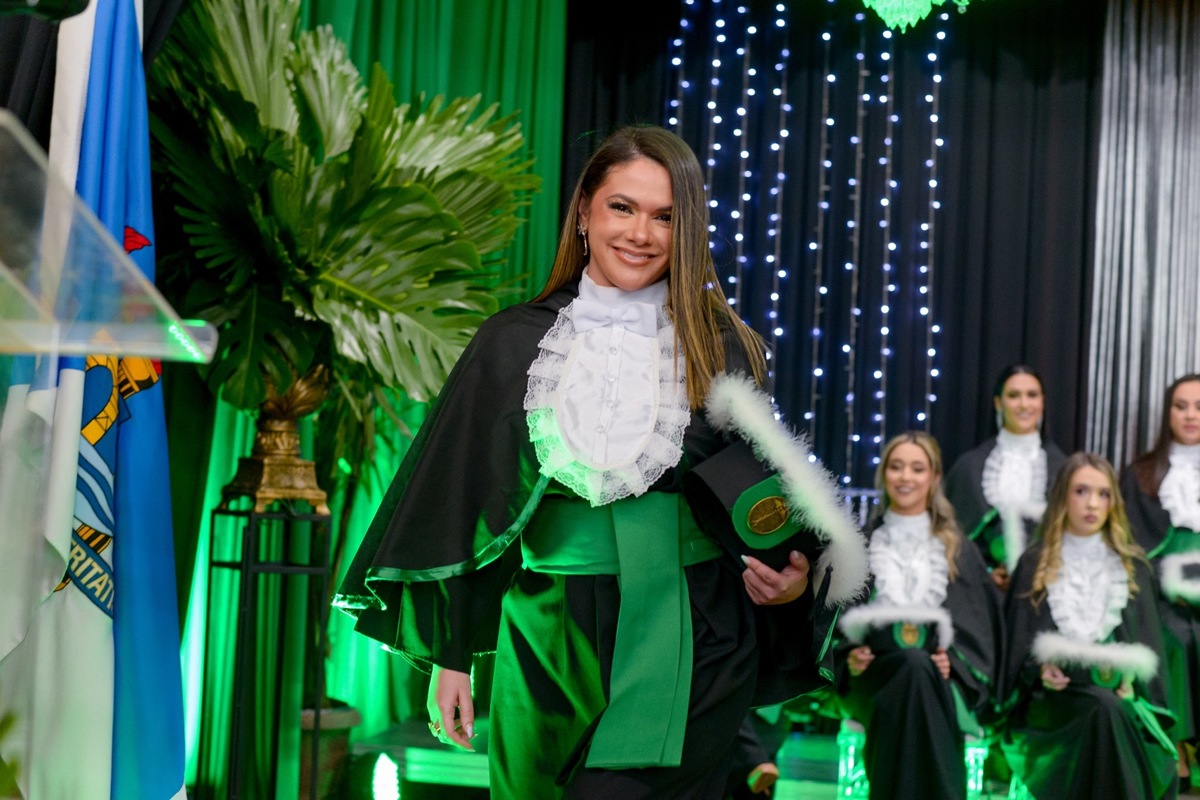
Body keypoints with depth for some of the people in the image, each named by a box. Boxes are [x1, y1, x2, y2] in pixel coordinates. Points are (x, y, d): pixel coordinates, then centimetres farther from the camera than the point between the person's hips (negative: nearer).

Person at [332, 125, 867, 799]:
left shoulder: (719, 347, 3)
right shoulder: (516, 343, 4)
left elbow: (769, 489, 9)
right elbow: (465, 500, 7)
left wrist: (793, 578, -12)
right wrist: (450, 655, 6)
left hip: (690, 647, -1)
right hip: (548, 642, 2)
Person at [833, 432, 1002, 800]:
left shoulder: (959, 553, 17)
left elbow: (979, 627, 12)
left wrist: (953, 662, -8)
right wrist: (848, 658, -6)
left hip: (940, 678, 0)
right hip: (874, 675, 0)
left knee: (919, 668, -39)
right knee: (914, 663, -38)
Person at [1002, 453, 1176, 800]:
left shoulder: (1133, 567, 17)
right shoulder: (1035, 564, 13)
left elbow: (1147, 642, 12)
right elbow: (1019, 641, 10)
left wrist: (1131, 679, -7)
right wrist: (1041, 669, -10)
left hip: (1118, 690, 1)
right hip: (1056, 692, -1)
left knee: (1113, 712, -35)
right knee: (1104, 710, -35)